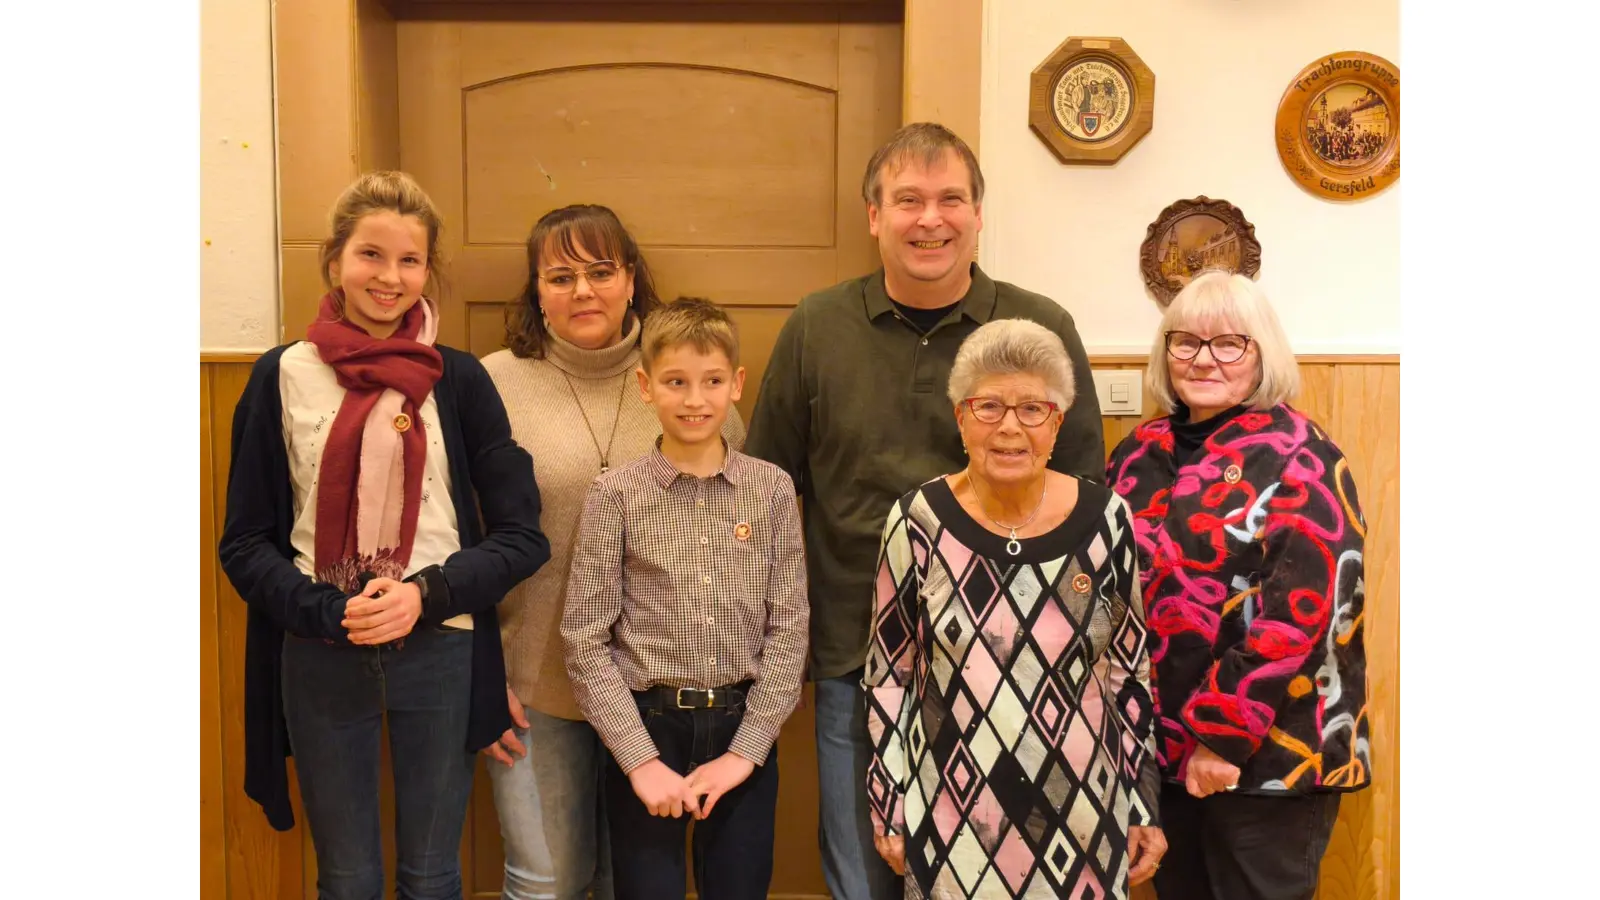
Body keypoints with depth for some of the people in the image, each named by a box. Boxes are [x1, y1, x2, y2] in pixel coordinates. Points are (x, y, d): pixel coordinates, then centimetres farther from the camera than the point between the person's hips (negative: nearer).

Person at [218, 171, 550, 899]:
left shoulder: (458, 380, 0)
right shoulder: (283, 376, 0)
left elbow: (522, 538, 0)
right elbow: (245, 544, 2)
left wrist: (425, 595, -15)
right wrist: (331, 612, -14)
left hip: (439, 652, 0)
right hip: (320, 659, 0)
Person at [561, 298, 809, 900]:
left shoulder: (772, 489, 0)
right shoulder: (616, 495, -4)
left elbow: (788, 628, -1)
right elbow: (585, 640, -6)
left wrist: (746, 749, -7)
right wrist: (641, 759, -11)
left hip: (742, 726, 2)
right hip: (647, 724, -1)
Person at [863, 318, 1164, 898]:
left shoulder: (1104, 519, -6)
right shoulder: (919, 521, -9)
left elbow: (1131, 673, 3)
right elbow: (888, 674, 0)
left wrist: (1145, 808, 5)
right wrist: (887, 805, 2)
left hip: (1081, 810, 1)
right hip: (952, 814, -1)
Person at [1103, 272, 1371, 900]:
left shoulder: (1300, 460, -9)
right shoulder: (1141, 453, 7)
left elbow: (1298, 613, -18)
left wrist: (1223, 735, -20)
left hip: (1267, 752, -5)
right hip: (1158, 745, 6)